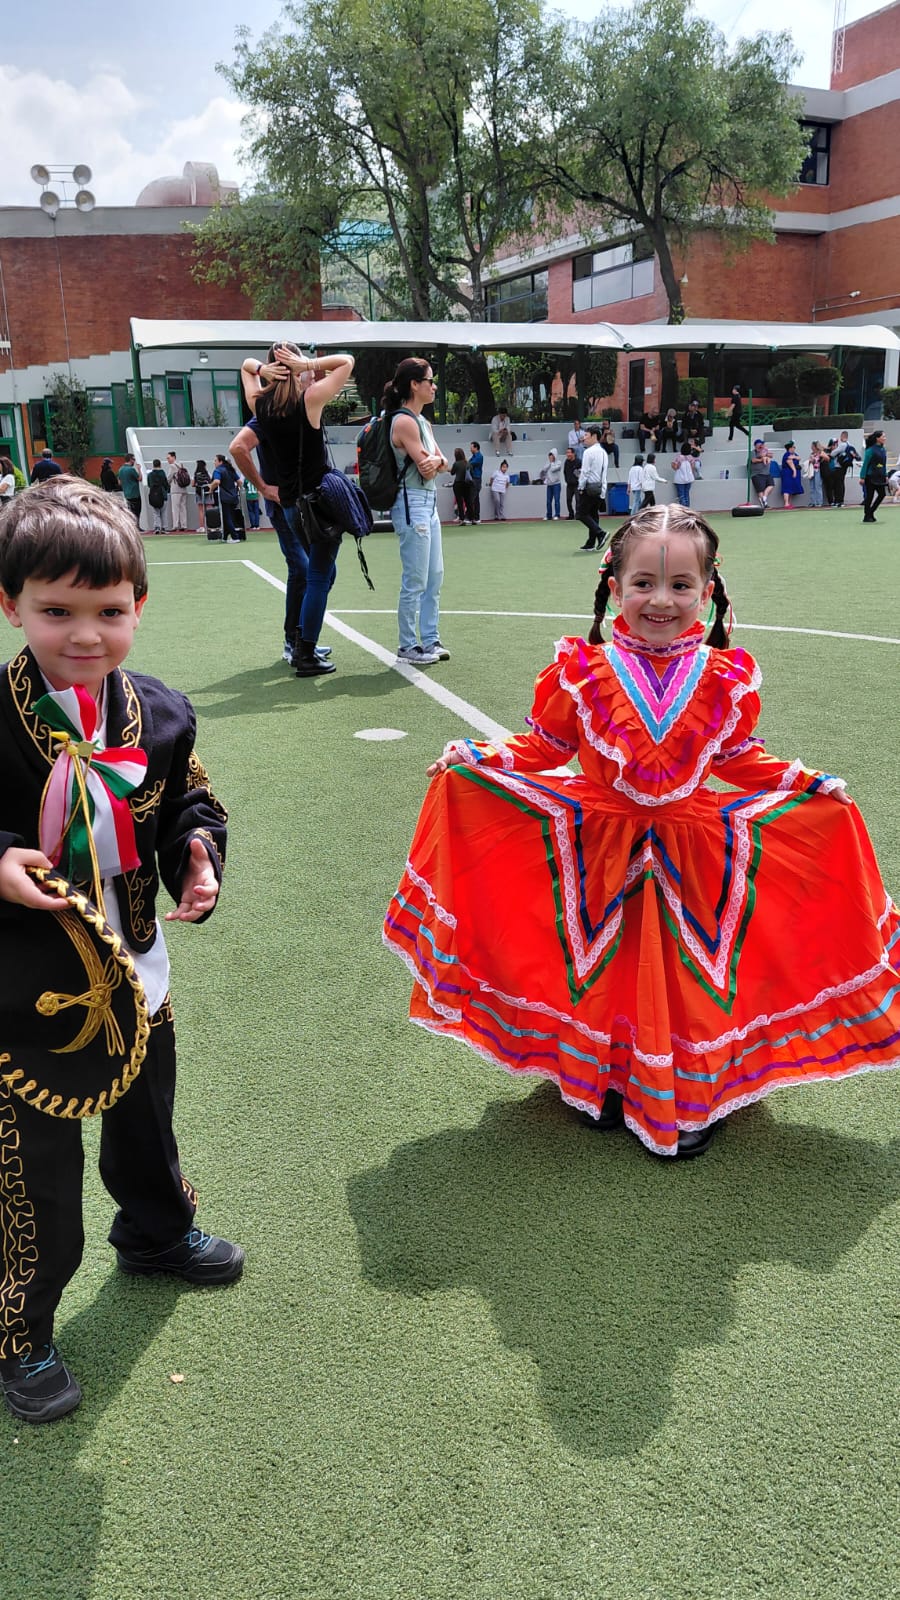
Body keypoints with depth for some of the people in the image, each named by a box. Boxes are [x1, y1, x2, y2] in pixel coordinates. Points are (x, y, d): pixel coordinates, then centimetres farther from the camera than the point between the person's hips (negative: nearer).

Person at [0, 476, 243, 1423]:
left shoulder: (159, 716, -4)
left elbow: (189, 805, 7)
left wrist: (198, 852, -12)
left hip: (135, 975, 5)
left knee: (145, 1124, 26)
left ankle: (156, 1234, 56)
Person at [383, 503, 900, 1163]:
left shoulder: (725, 679, -4)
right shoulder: (582, 672, -9)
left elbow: (739, 757, 10)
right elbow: (544, 745, 2)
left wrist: (808, 783, 2)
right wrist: (478, 759, -10)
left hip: (691, 856, 1)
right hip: (601, 849, 0)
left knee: (691, 977, 7)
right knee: (604, 972, 9)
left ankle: (693, 1101, 30)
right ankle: (606, 1082, 35)